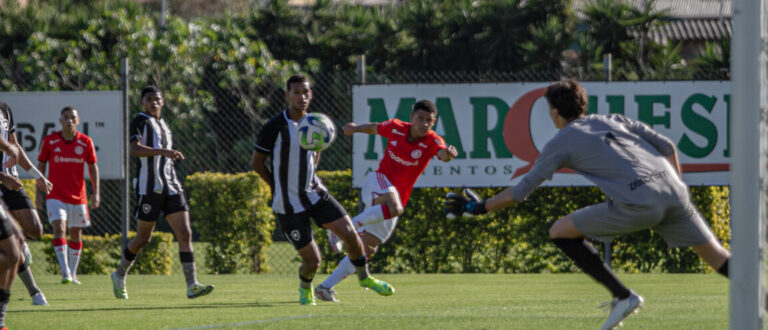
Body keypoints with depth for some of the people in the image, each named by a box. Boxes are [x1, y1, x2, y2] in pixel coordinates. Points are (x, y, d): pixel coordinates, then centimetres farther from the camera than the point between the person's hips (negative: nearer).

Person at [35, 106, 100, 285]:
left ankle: (73, 273, 21)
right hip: (55, 195, -2)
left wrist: (96, 192, -2)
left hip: (78, 196, 2)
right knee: (59, 229, -18)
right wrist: (38, 194, 1)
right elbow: (41, 166, 4)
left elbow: (93, 167, 7)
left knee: (76, 234, 9)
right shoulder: (49, 141, -4)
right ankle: (65, 272, -22)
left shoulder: (86, 142, -2)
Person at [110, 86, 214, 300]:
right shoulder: (140, 122, -4)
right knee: (143, 238, 1)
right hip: (149, 188, -6)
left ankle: (192, 286, -15)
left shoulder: (163, 125, 20)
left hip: (171, 186, 6)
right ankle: (119, 276, 24)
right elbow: (134, 149, -23)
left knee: (185, 234, -8)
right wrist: (163, 151, -31)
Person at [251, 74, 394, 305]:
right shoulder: (275, 127, -16)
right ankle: (305, 287, 30)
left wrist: (310, 178, 10)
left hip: (314, 193, 5)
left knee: (349, 233, -6)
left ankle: (364, 277, 21)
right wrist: (280, 188, -2)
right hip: (288, 205, -5)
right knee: (312, 260, -6)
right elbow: (256, 163, -7)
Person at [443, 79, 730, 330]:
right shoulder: (614, 121, 27)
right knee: (716, 256, 11)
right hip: (673, 193, 6)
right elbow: (667, 147, 22)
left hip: (636, 204, -6)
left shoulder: (561, 143, 12)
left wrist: (478, 208, 24)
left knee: (560, 232, 8)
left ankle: (622, 296, 4)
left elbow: (521, 191, 14)